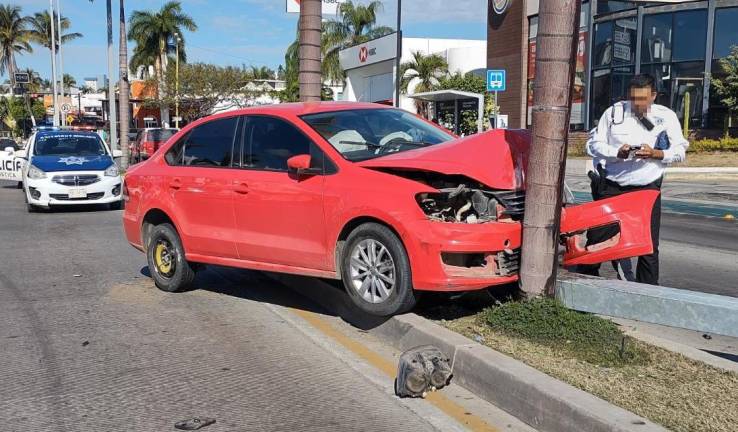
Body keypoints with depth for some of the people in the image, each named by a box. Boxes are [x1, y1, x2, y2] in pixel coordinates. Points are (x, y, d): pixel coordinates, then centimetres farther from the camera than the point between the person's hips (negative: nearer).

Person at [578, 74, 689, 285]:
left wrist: (655, 154, -17)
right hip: (611, 188, 0)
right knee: (597, 237, 3)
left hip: (647, 188, 0)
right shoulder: (614, 112, 3)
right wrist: (617, 153, -15)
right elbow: (593, 144, 2)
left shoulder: (667, 116, 5)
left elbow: (680, 151, 3)